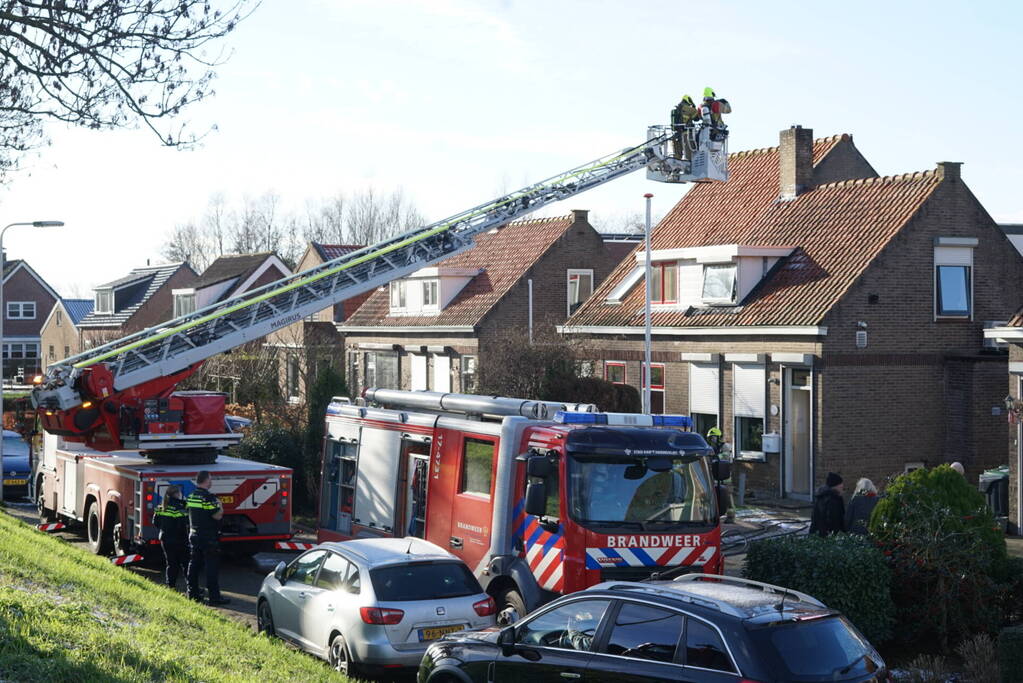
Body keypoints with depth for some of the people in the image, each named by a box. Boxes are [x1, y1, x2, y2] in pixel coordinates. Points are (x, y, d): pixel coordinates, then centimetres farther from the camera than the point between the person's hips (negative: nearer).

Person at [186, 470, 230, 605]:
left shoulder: (191, 496, 8)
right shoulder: (209, 497, -17)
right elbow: (217, 515, -21)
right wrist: (220, 506, -1)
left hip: (194, 535, 8)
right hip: (209, 537, -8)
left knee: (194, 564, 14)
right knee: (212, 567, -4)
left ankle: (193, 593, 18)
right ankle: (214, 596, -5)